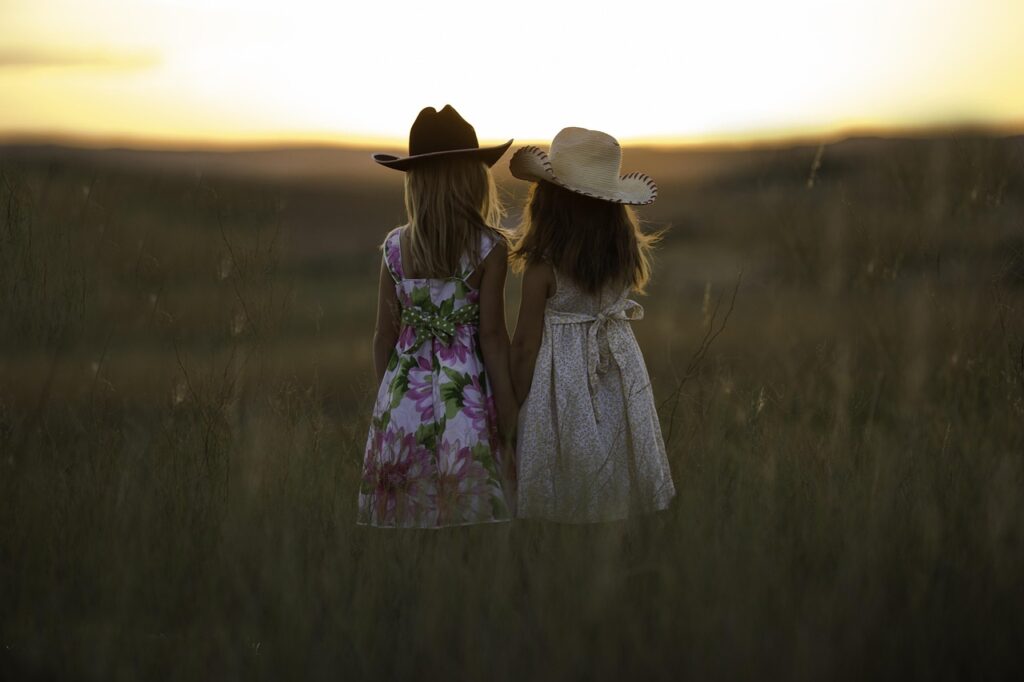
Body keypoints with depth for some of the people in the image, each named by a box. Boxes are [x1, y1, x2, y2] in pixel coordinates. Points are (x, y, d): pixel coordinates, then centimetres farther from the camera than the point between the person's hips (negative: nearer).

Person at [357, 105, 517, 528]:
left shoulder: (395, 246, 0)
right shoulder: (489, 247, -9)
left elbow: (385, 334, 4)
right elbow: (491, 334, -8)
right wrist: (508, 406, 0)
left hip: (405, 395, 3)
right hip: (466, 393, -3)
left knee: (408, 512, 9)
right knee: (466, 510, 3)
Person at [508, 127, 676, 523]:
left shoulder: (543, 265, -17)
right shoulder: (625, 254, -4)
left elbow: (526, 343, -11)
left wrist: (514, 406, -1)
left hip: (563, 376, -5)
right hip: (621, 369, 5)